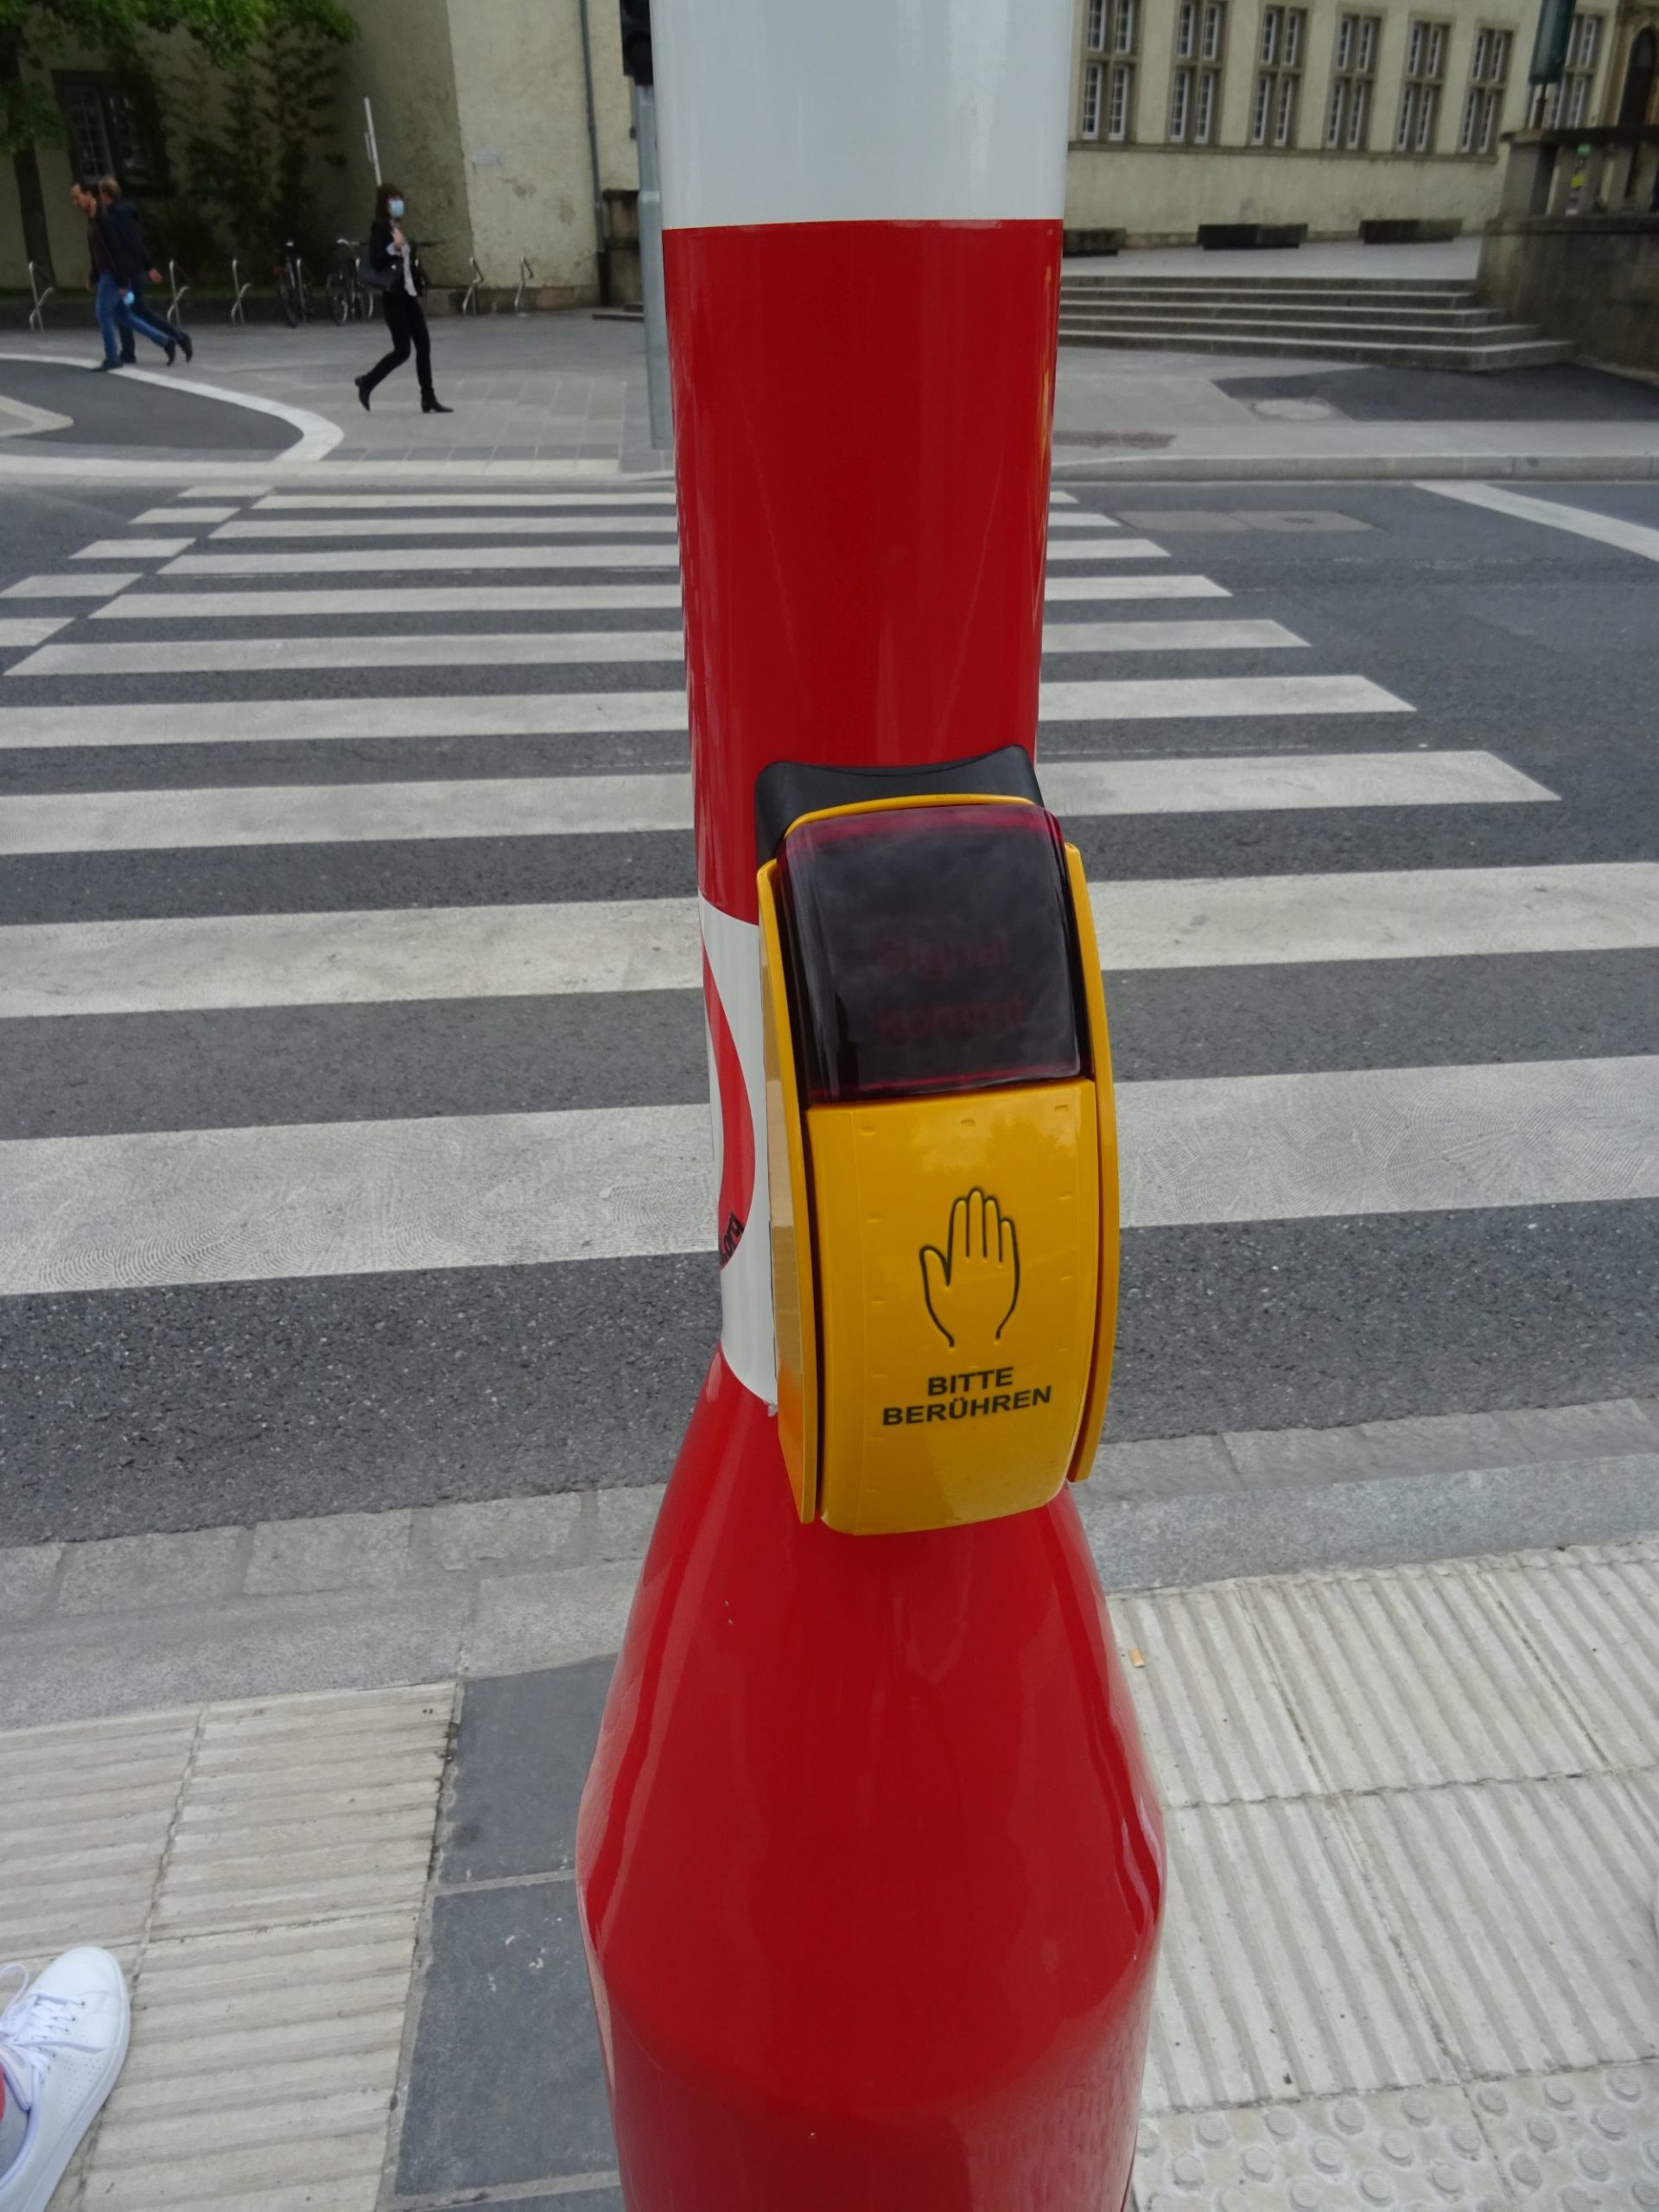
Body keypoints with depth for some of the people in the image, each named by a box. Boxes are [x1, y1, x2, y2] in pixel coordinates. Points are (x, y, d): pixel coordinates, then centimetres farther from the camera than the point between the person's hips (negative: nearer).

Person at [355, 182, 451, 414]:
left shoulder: (400, 227, 16)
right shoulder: (379, 227, -9)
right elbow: (374, 262, -18)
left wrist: (419, 286, 17)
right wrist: (393, 247, -28)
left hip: (409, 295, 8)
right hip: (393, 296, -8)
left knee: (424, 345, 3)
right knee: (402, 350, -8)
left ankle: (428, 399, 6)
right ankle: (366, 383, 10)